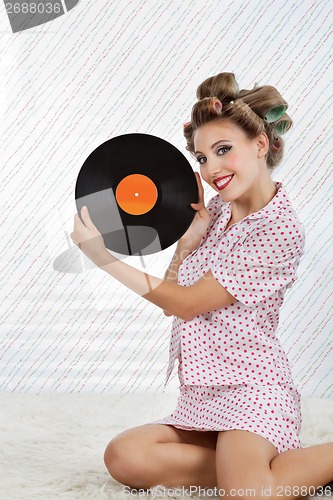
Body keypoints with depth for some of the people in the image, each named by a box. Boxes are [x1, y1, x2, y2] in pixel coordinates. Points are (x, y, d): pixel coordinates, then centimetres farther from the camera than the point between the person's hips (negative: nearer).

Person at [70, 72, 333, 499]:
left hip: (250, 388, -7)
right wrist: (189, 235, -3)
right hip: (201, 396, 7)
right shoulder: (216, 209, 11)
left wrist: (102, 255, -9)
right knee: (125, 457, -15)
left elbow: (185, 303, -12)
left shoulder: (281, 231, -13)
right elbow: (169, 299, 11)